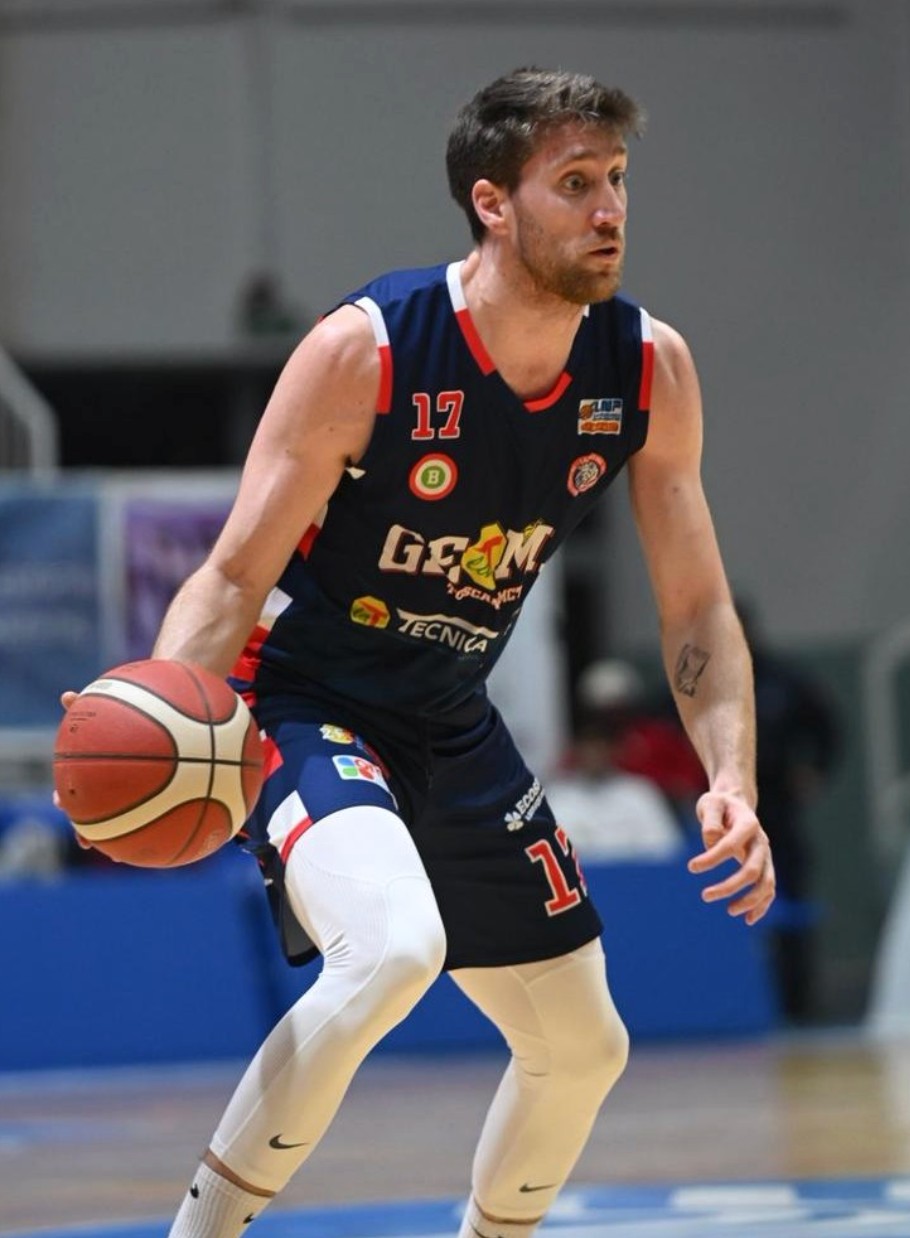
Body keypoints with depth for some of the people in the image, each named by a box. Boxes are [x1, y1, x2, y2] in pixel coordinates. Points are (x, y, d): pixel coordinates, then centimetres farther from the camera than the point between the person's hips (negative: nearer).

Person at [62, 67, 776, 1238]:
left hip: (452, 730, 7)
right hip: (304, 703, -7)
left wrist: (731, 780, -17)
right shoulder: (366, 350, -24)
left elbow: (697, 610, -1)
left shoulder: (649, 371, -8)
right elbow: (235, 578, -19)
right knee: (394, 949, -35)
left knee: (583, 1050, 13)